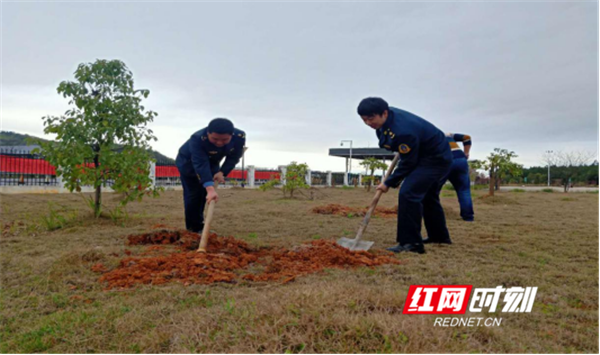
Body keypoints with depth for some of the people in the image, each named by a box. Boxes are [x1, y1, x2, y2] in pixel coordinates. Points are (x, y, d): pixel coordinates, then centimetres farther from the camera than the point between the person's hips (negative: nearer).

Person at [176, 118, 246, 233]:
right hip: (189, 163, -4)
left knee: (205, 195, 7)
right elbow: (201, 165, -49)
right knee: (193, 195, -7)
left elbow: (233, 157, -14)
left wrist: (222, 172, -28)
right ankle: (193, 229, 4)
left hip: (212, 163, 4)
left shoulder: (240, 136, -30)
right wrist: (210, 189, -57)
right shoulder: (197, 139, -43)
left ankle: (199, 226, 21)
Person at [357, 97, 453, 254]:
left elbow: (408, 163, -26)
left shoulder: (403, 131, -37)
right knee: (427, 196, 22)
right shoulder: (389, 115, -9)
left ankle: (410, 243, -17)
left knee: (408, 194, -23)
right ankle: (439, 236, 39)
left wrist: (389, 183, -17)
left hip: (436, 160, -11)